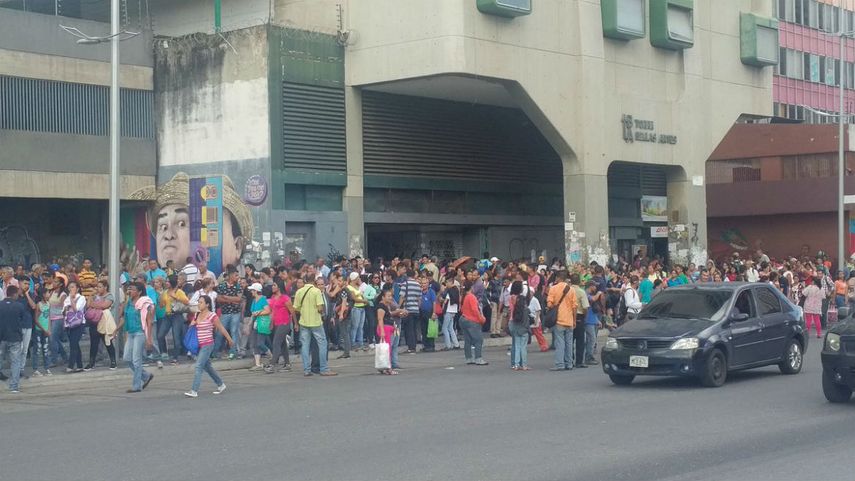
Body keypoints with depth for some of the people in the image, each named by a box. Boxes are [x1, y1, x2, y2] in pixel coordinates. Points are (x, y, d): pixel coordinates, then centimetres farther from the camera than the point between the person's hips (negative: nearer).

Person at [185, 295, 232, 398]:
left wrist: (229, 339, 5)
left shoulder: (212, 316, -11)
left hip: (207, 345, -8)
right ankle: (221, 385, 31)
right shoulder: (197, 315, 9)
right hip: (199, 345, 8)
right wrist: (192, 324, -2)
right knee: (207, 366, 16)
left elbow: (221, 328, -3)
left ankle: (194, 391, -13)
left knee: (199, 366, -13)